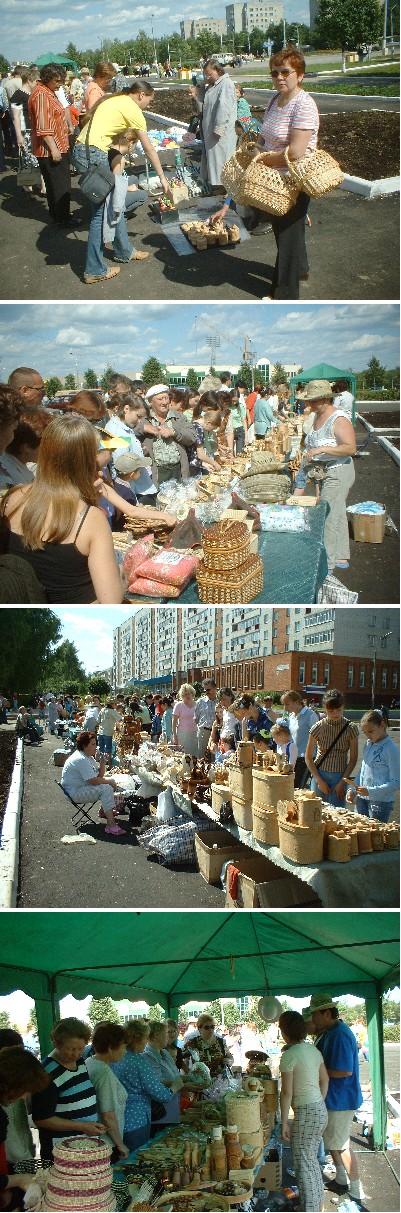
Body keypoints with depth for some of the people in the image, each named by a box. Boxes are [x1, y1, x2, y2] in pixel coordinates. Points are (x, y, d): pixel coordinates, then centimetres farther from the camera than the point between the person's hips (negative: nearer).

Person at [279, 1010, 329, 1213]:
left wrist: (284, 1123, -10)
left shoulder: (289, 1055, -17)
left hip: (306, 1113, -9)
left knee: (303, 1165, 1)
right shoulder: (312, 1049, 7)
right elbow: (325, 1079, 16)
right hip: (321, 1111, 9)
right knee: (312, 1160, 22)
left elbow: (287, 1093, -16)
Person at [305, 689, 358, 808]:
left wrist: (342, 782, -7)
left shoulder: (351, 728, -5)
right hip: (319, 774, 0)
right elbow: (308, 757, 1)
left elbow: (353, 759, -1)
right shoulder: (318, 728, -5)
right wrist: (319, 780, -6)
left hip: (340, 776, 0)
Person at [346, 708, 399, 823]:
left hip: (381, 801, -7)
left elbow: (396, 783, -13)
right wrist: (352, 790, 7)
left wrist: (371, 791, -21)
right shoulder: (369, 744, 10)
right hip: (362, 799, 7)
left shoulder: (391, 749, -13)